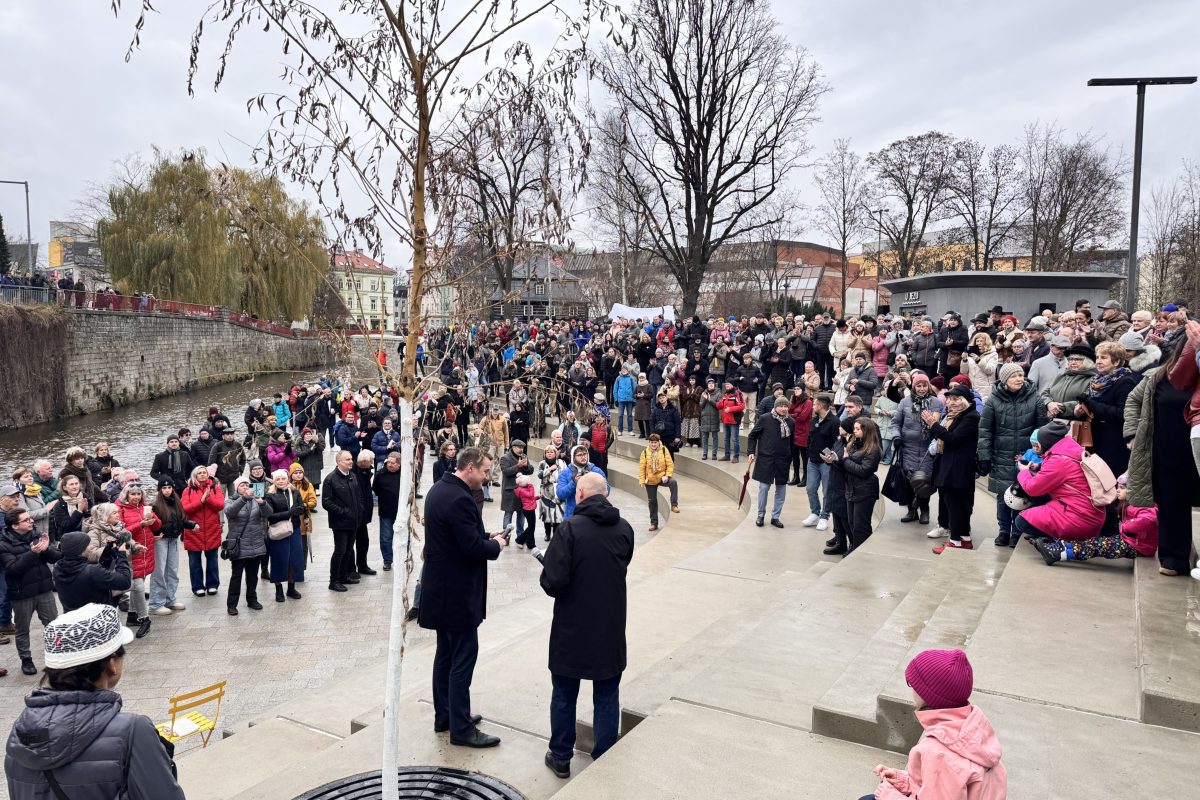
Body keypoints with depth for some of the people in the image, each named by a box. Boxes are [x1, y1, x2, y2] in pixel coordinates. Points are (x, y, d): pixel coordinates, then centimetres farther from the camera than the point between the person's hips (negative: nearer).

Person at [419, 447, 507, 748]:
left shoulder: (439, 489, 8)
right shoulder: (460, 499, -24)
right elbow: (473, 547, -25)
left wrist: (486, 537, 7)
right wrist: (496, 545, -7)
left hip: (441, 587, 10)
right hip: (457, 591, -10)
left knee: (446, 653, 19)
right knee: (463, 658, -1)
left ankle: (444, 715, 30)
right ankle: (461, 728, 7)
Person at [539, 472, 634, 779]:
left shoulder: (571, 528, -19)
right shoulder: (624, 529, -4)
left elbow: (553, 581, -21)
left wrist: (547, 573, 0)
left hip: (572, 629, -3)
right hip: (612, 627, 3)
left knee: (564, 695, 15)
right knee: (607, 696, 16)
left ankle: (560, 757, 28)